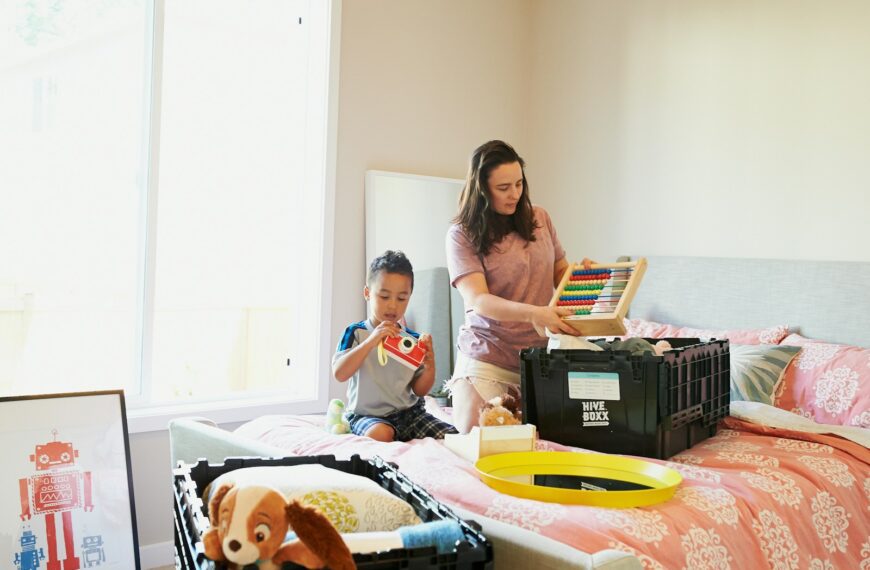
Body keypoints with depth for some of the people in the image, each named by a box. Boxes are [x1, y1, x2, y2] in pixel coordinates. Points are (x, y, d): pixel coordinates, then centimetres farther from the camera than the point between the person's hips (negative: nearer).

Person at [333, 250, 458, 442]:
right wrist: (371, 341, -26)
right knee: (380, 433, -38)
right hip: (367, 414, -4)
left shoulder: (414, 340, 6)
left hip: (408, 412, 5)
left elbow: (420, 390, 8)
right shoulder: (356, 333, -3)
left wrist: (430, 366, -14)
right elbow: (339, 374, -18)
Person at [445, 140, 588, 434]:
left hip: (540, 352, 4)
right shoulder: (462, 235, -8)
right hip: (488, 356, -3)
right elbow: (477, 300, -20)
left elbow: (560, 274, 16)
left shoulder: (539, 219, 5)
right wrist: (532, 313, -36)